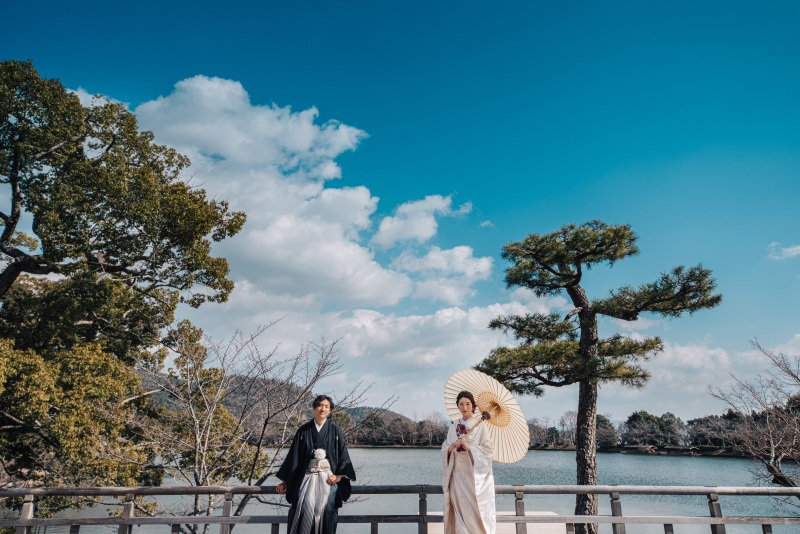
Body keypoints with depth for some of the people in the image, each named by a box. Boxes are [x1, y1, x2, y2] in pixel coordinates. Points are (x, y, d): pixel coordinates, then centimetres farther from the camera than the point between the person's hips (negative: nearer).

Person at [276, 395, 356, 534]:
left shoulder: (335, 431, 6)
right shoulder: (303, 431, 7)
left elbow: (343, 454, 4)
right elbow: (293, 455, 9)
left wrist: (339, 475, -11)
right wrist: (285, 481, 8)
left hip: (328, 476, 0)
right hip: (308, 476, 0)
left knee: (326, 506, -17)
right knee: (306, 505, -20)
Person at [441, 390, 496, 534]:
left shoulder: (481, 425, -3)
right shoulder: (454, 427, 9)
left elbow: (488, 449, -8)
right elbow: (444, 449, 8)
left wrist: (469, 448, -20)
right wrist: (450, 448, -14)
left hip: (475, 473, -4)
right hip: (458, 472, 4)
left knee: (477, 507, -4)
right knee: (460, 506, 4)